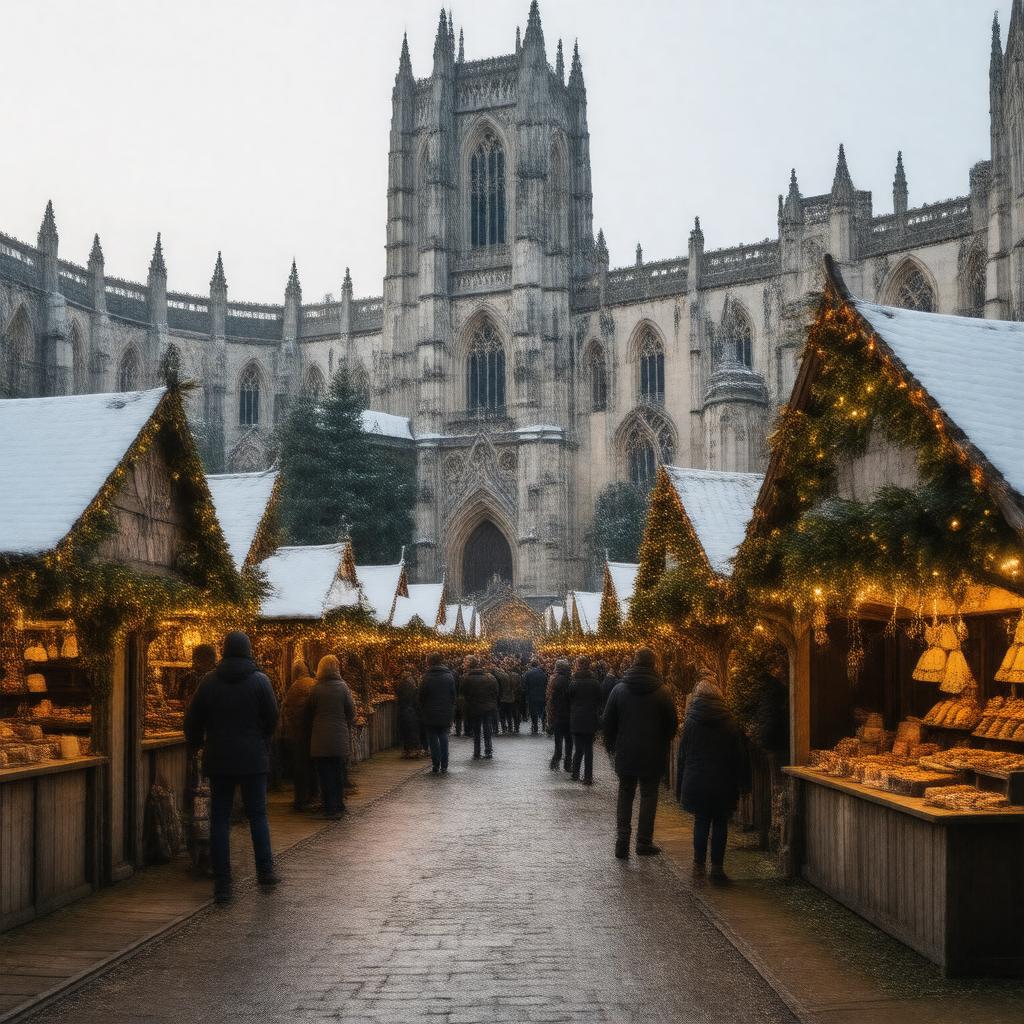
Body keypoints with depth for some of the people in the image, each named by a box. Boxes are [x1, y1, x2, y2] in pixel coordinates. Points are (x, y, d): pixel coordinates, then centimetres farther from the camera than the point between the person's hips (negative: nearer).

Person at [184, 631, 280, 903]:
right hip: (253, 758, -1)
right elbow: (272, 719, -4)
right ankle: (265, 870, 12)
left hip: (218, 760, 1)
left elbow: (192, 719, 2)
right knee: (258, 814, 12)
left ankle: (222, 883, 2)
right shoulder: (259, 680, -5)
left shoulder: (209, 681, -1)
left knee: (220, 819, 4)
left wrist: (195, 744, 20)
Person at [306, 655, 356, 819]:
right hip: (340, 738, 1)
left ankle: (330, 809, 2)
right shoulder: (342, 687, -4)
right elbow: (351, 712, -1)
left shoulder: (316, 689, -5)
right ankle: (339, 807, 16)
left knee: (325, 775, 4)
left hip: (320, 740, -1)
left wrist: (313, 730, 17)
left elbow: (309, 714, 2)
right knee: (339, 774, 12)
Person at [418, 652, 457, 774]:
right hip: (446, 714, 3)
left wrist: (422, 712, 5)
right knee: (443, 738, 11)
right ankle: (444, 767, 8)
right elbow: (453, 695, 4)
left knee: (433, 738, 4)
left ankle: (436, 767, 1)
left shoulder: (427, 677, -9)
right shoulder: (449, 676, 1)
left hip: (431, 714, -3)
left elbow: (422, 697, -7)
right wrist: (451, 712, 10)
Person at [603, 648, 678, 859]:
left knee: (625, 794, 11)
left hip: (626, 754, 2)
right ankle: (644, 841, 8)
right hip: (653, 754, -2)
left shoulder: (619, 690, -4)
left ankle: (622, 842, 3)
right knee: (649, 795, 8)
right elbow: (672, 723, -3)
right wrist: (663, 743, 13)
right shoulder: (661, 692, -9)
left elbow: (608, 722, 1)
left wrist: (611, 745, 14)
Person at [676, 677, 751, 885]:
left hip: (696, 781, 0)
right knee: (720, 823, 5)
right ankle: (717, 868, 4)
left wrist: (680, 787, 7)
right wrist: (743, 783, 8)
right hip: (723, 782, 0)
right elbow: (740, 755, 2)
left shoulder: (691, 723, -2)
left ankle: (699, 866, 10)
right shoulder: (730, 723, -1)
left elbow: (682, 756, 1)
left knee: (701, 821, 9)